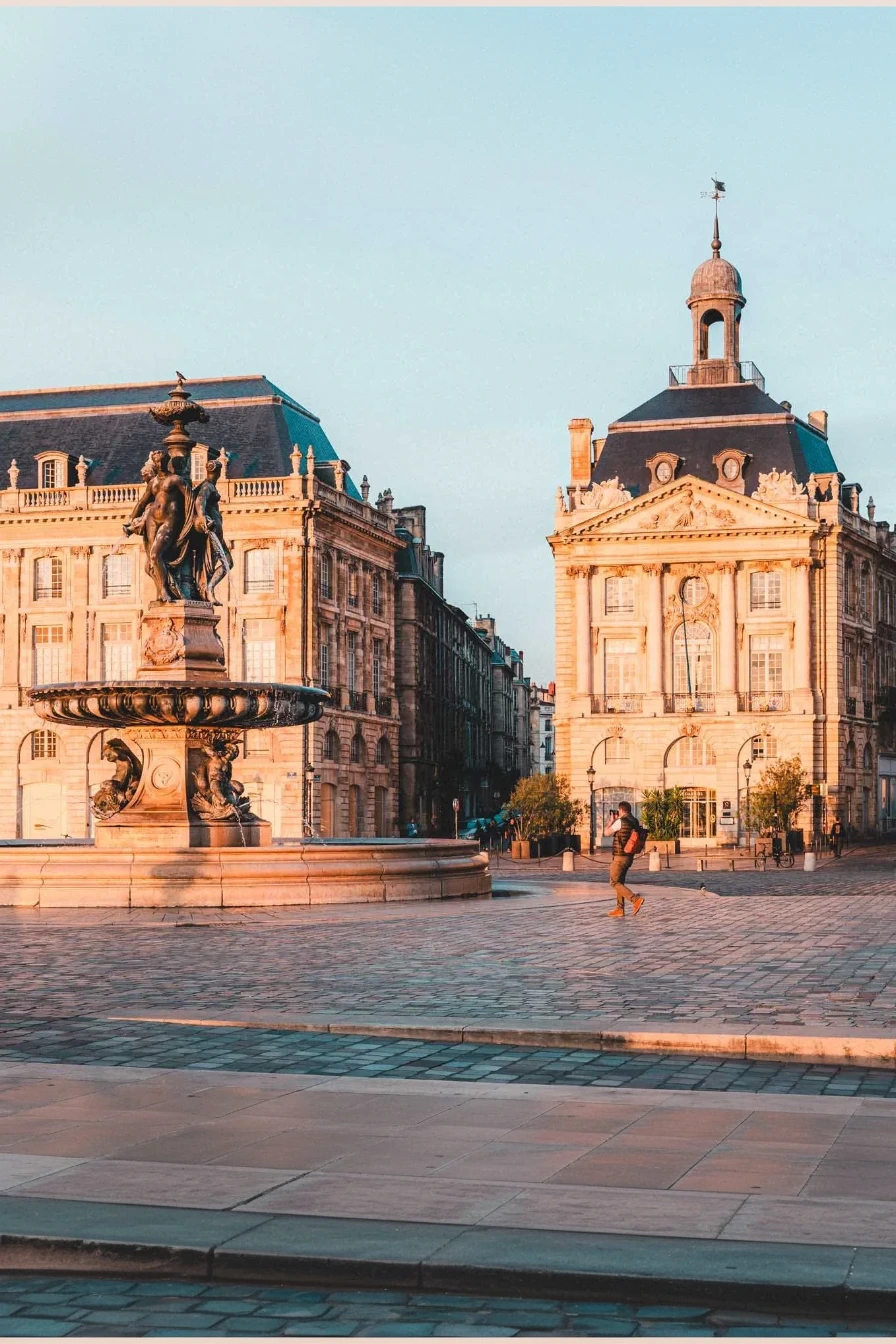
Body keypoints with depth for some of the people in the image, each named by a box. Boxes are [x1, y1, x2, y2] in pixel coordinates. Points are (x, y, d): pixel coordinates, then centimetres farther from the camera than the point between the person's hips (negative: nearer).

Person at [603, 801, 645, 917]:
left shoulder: (621, 822, -18)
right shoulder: (634, 822, 7)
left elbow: (606, 833, -5)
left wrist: (611, 820, 9)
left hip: (619, 858, -8)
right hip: (629, 857, 8)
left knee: (614, 883, -3)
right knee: (620, 882, 17)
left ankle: (636, 899, -19)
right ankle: (620, 909, 17)